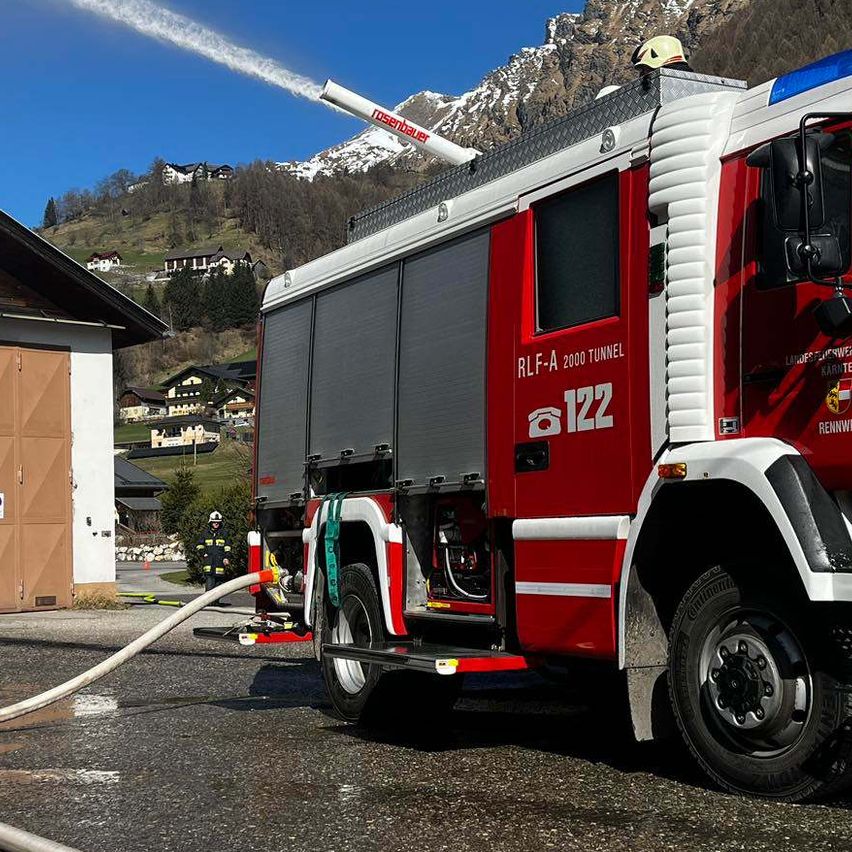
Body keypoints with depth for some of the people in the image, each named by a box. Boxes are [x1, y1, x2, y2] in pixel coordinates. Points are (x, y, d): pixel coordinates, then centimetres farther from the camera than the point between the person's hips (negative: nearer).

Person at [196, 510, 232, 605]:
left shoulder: (224, 533, 11)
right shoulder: (205, 533, 13)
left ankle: (217, 600, 10)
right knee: (209, 578, -14)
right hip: (208, 560, -1)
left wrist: (227, 557, -3)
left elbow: (227, 547, 10)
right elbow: (199, 545, 21)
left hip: (220, 561, 1)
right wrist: (203, 553, 5)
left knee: (219, 579, 1)